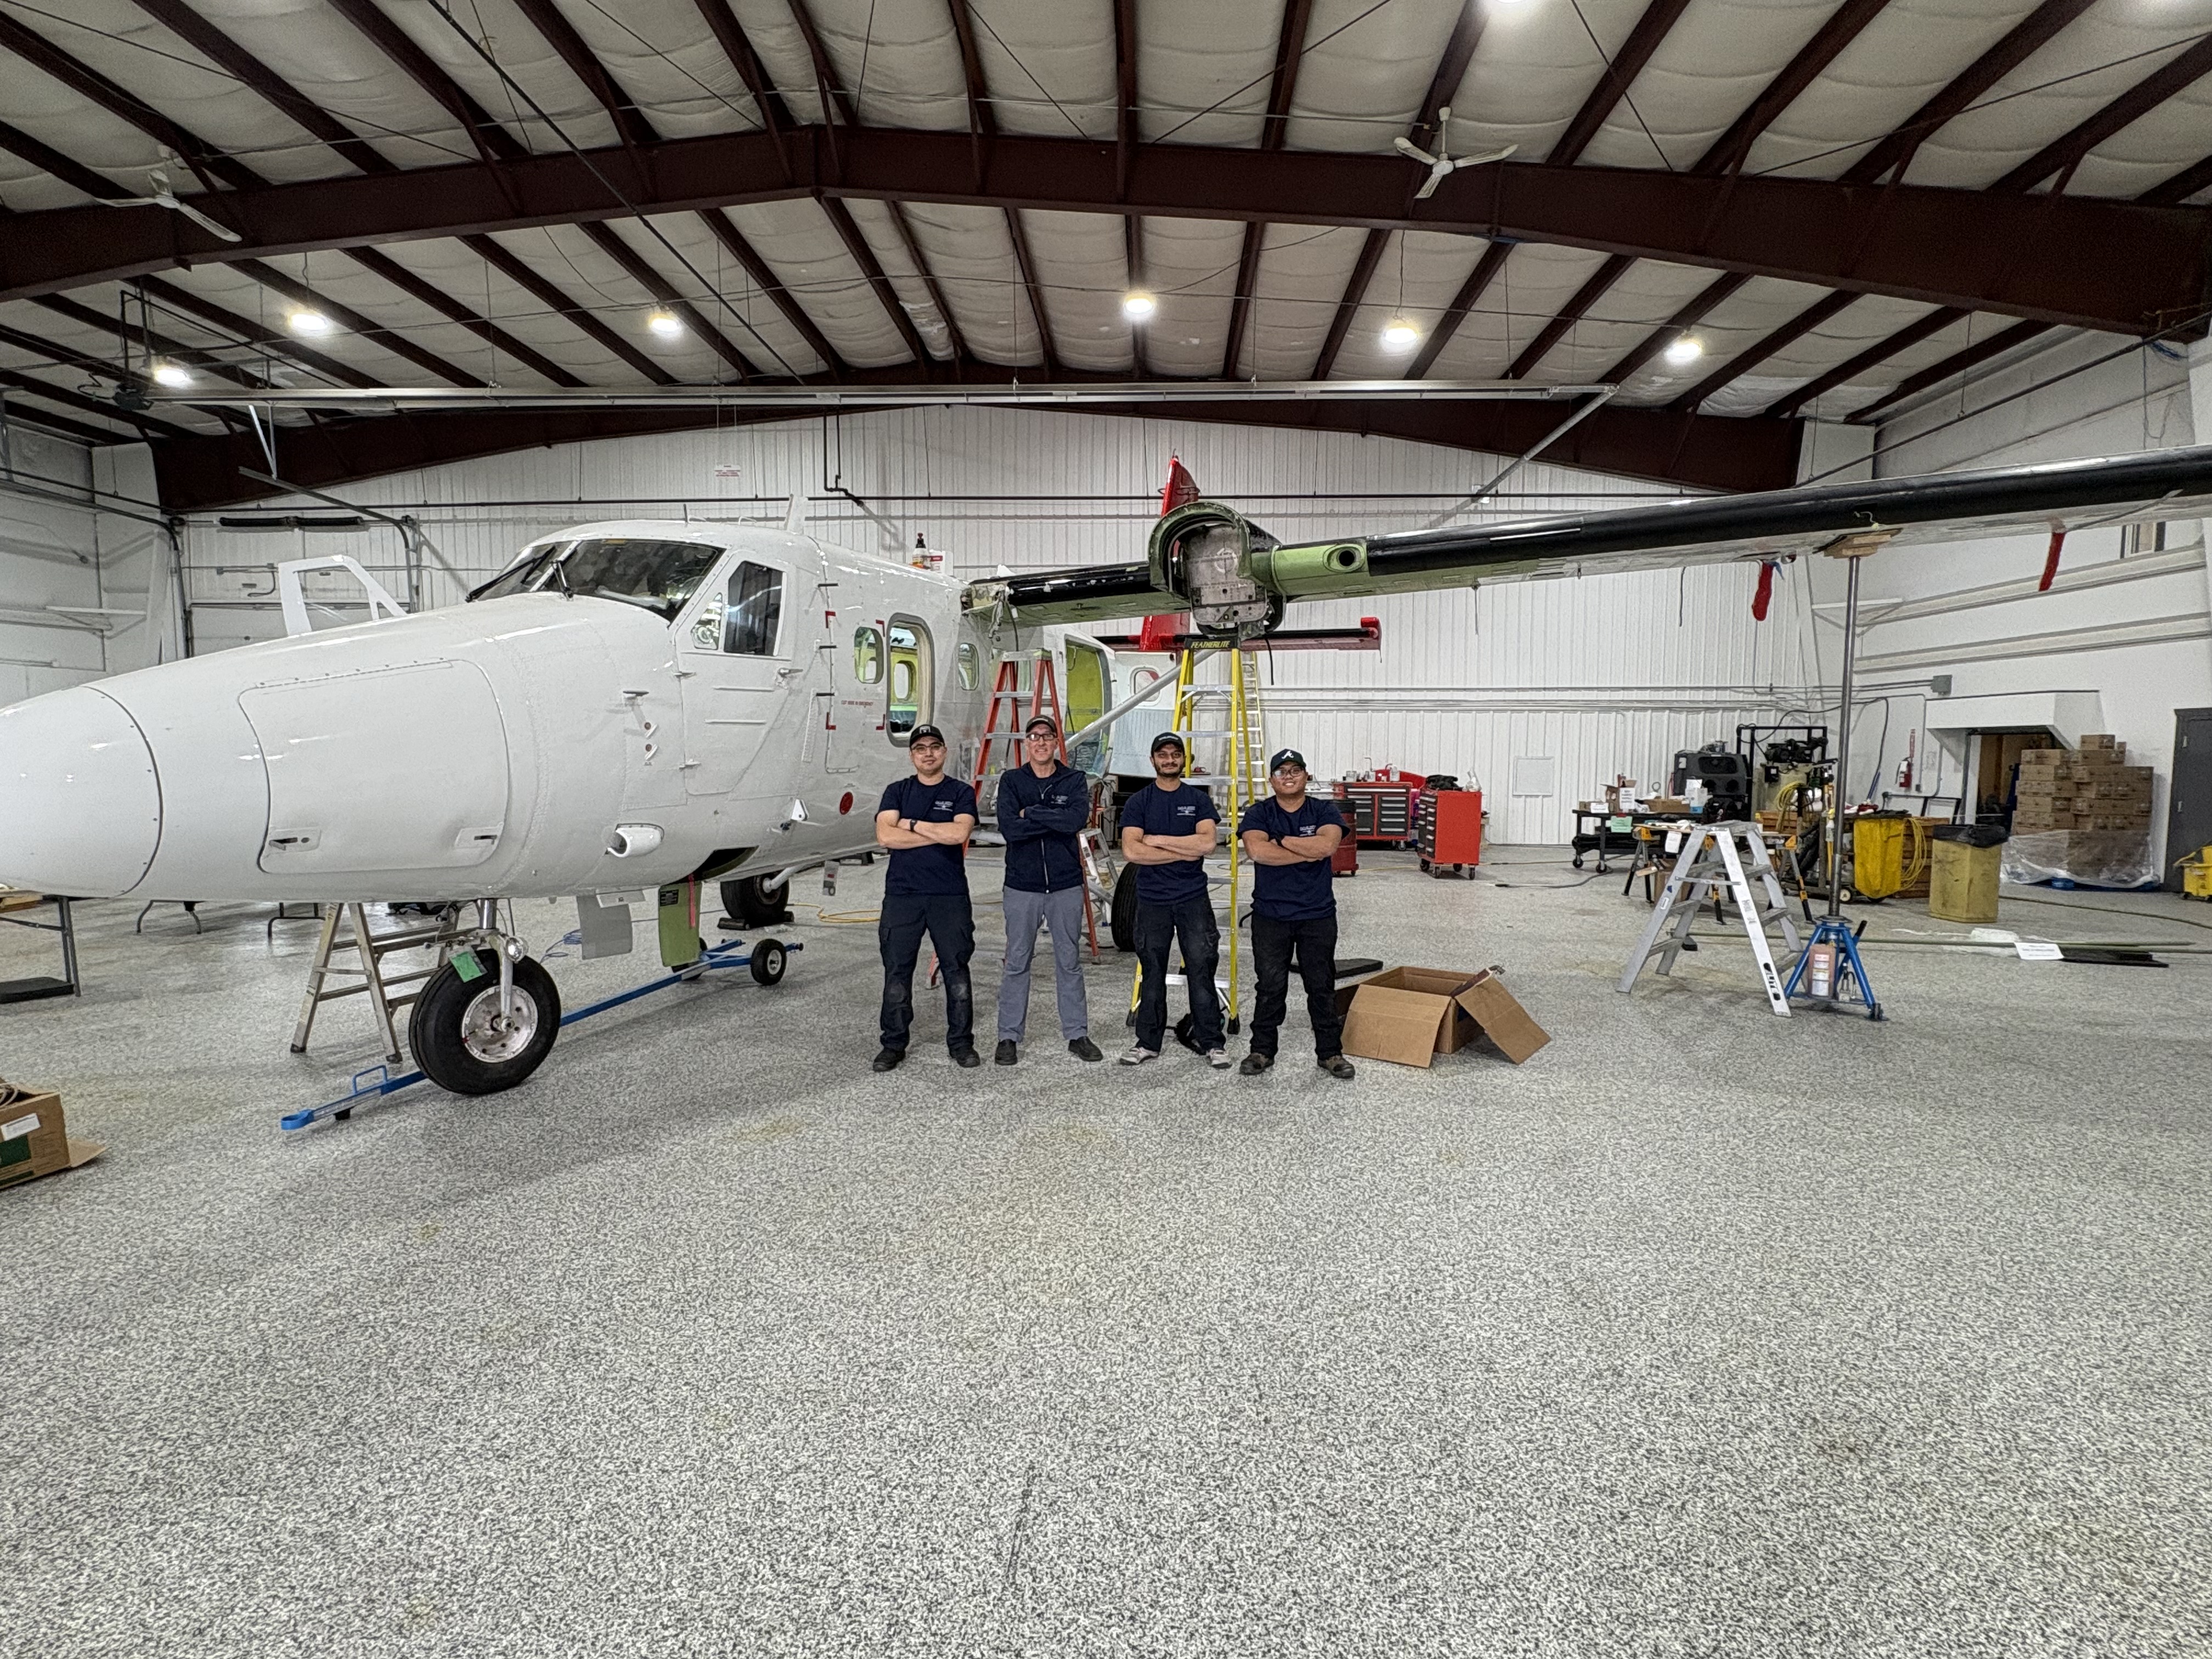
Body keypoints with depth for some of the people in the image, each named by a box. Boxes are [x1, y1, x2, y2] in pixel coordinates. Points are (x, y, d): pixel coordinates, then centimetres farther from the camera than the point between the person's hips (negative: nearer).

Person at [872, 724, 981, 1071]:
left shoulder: (961, 793, 5)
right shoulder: (897, 792, 10)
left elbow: (959, 833, -13)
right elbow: (885, 836, -7)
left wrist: (913, 825, -5)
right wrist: (939, 834, -9)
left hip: (950, 896, -1)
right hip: (902, 895, 1)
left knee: (957, 971, 3)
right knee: (897, 973, 4)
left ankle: (961, 1042, 15)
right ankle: (894, 1045, 16)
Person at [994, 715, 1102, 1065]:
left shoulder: (1074, 780, 3)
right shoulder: (1011, 781, 2)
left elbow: (1078, 819, -17)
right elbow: (1008, 827, -14)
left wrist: (1031, 813, -13)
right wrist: (1057, 820, -15)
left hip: (1066, 885, 1)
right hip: (1022, 885, 0)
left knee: (1069, 962, 9)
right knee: (1017, 963, 5)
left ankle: (1077, 1034, 20)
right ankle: (1008, 1037, 15)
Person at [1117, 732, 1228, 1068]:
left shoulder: (1199, 799, 5)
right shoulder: (1138, 802, 3)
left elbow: (1207, 843, -11)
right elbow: (1131, 851, -11)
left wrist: (1157, 840, -10)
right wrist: (1183, 852, -11)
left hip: (1194, 898, 0)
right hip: (1152, 901, 0)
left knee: (1201, 971, 1)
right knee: (1152, 974, 7)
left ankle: (1210, 1042, 12)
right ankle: (1148, 1042, 17)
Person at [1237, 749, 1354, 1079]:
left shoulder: (1325, 811, 2)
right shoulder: (1258, 813, 0)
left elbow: (1326, 845, -19)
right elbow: (1256, 850, -19)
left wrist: (1279, 840, -12)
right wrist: (1307, 852, -14)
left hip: (1318, 916, 1)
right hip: (1271, 917, 0)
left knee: (1322, 986, 8)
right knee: (1270, 987, 6)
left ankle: (1330, 1052, 20)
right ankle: (1262, 1051, 19)